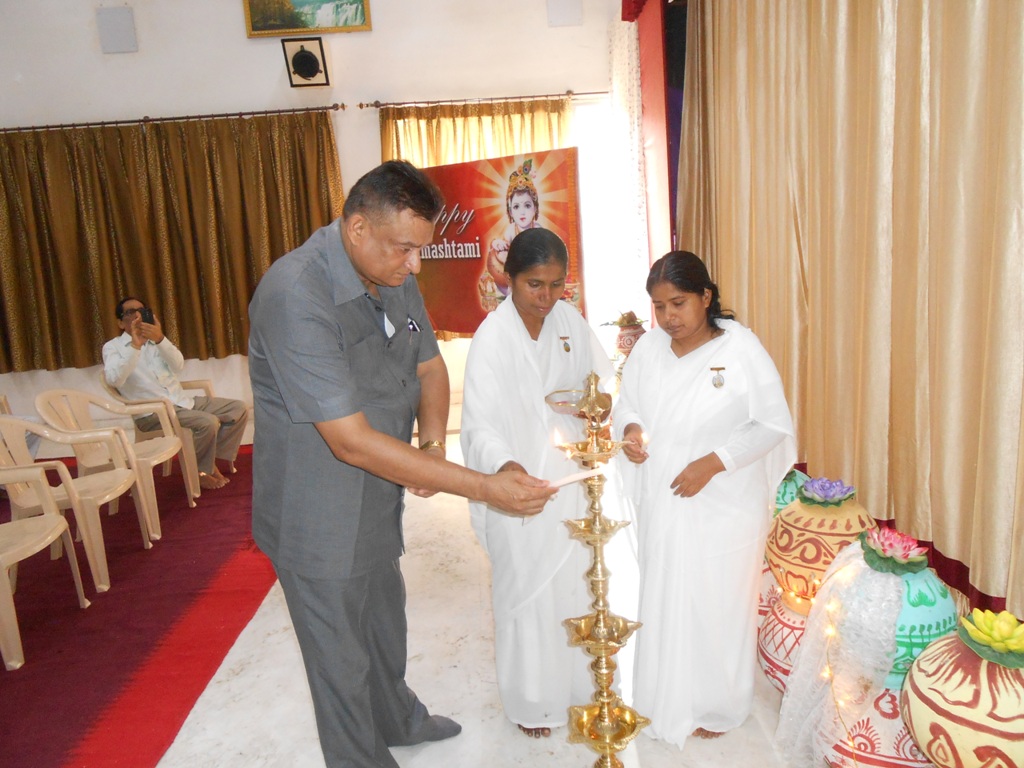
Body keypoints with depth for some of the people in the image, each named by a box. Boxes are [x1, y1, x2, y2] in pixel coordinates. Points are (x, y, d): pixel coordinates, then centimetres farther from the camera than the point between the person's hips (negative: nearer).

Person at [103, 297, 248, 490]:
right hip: (152, 412, -6)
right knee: (208, 422, -30)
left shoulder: (155, 340, 17)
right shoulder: (113, 347, 3)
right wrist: (135, 346, -24)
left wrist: (160, 339, -20)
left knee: (238, 408, -5)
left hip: (182, 402, 6)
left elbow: (179, 366, -4)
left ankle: (213, 459, 2)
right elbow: (114, 380, -18)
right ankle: (199, 471, -7)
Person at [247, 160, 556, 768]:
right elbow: (352, 442, -33)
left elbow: (430, 365, 6)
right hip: (319, 517, -7)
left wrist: (433, 445, -14)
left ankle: (398, 719, 53)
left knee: (386, 619, 28)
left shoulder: (395, 274, -5)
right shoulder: (296, 297, -31)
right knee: (342, 653, 13)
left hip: (380, 498, 8)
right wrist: (484, 487, -34)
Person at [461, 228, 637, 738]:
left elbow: (601, 374, 12)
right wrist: (504, 466, -43)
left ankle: (578, 680, 44)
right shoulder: (492, 338, -19)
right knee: (527, 592, 9)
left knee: (577, 580, 20)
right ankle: (531, 700, 33)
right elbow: (481, 424, -24)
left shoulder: (568, 318, -2)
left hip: (572, 479, 6)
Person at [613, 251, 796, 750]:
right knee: (663, 596, 16)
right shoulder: (649, 346, -3)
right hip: (661, 502, 4)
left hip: (723, 507, -4)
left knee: (717, 603, 11)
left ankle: (717, 705, 35)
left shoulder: (741, 348, -15)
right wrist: (630, 430, -14)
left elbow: (774, 424, -11)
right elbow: (626, 404, 9)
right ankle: (668, 695, 40)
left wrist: (713, 462, -20)